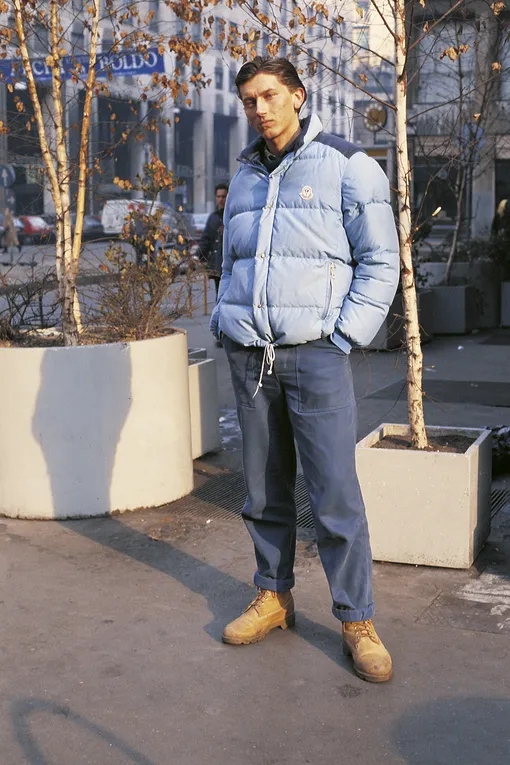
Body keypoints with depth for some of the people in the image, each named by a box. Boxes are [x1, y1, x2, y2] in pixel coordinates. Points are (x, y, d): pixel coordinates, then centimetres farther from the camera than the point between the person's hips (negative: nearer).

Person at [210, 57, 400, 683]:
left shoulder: (345, 165, -1)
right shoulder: (245, 177, 17)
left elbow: (381, 261, -3)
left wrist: (343, 339, -10)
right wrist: (224, 323, 11)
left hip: (314, 354, -5)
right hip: (248, 355, 5)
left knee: (336, 495, -6)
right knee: (264, 490, 11)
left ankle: (356, 621, 6)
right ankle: (273, 597, 26)